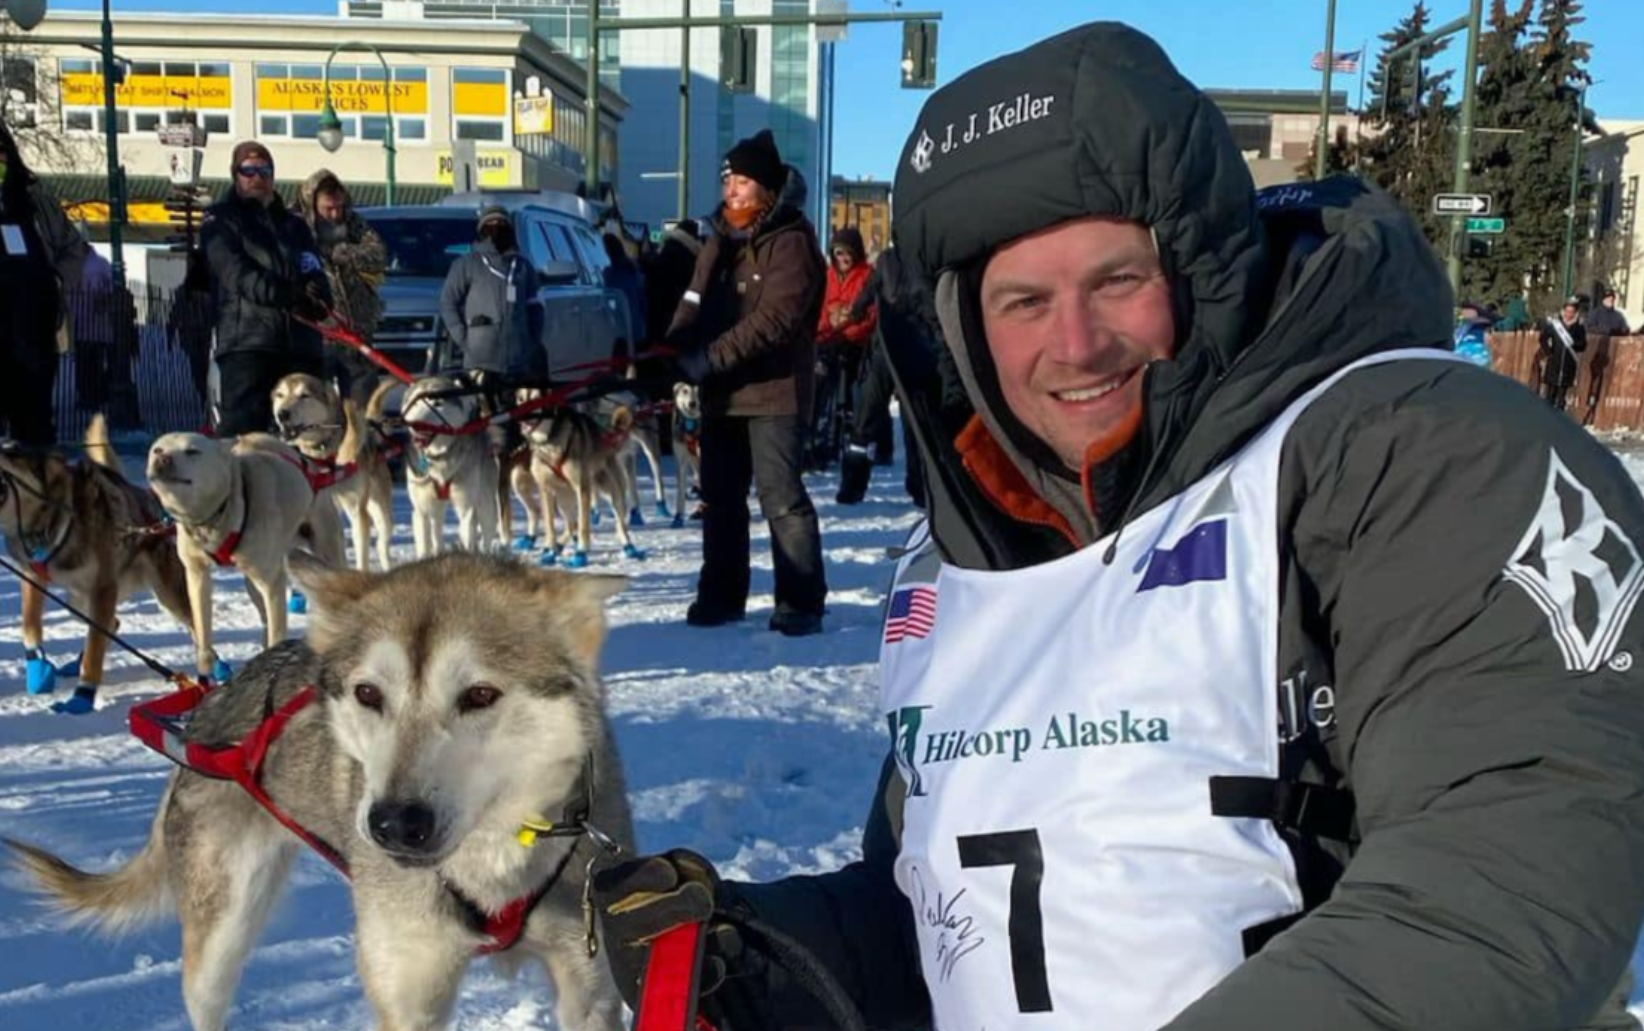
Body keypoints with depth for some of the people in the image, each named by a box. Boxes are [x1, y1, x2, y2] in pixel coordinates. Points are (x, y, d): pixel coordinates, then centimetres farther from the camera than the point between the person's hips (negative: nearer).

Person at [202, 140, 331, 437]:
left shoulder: (293, 224, 24)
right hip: (246, 342, -5)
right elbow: (236, 273, -8)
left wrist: (316, 298, -15)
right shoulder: (221, 221, 9)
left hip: (300, 343, 5)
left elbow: (316, 274, 10)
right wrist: (285, 295, -24)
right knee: (243, 433, -11)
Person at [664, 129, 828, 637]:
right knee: (720, 496, 11)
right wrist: (673, 353, -6)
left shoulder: (791, 241, -9)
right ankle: (721, 595, 22)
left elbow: (774, 320, -19)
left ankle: (801, 601, 1)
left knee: (781, 497, -7)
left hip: (774, 390, -8)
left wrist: (709, 358, -22)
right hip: (721, 391, 8)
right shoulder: (721, 241, 16)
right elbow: (695, 305, 12)